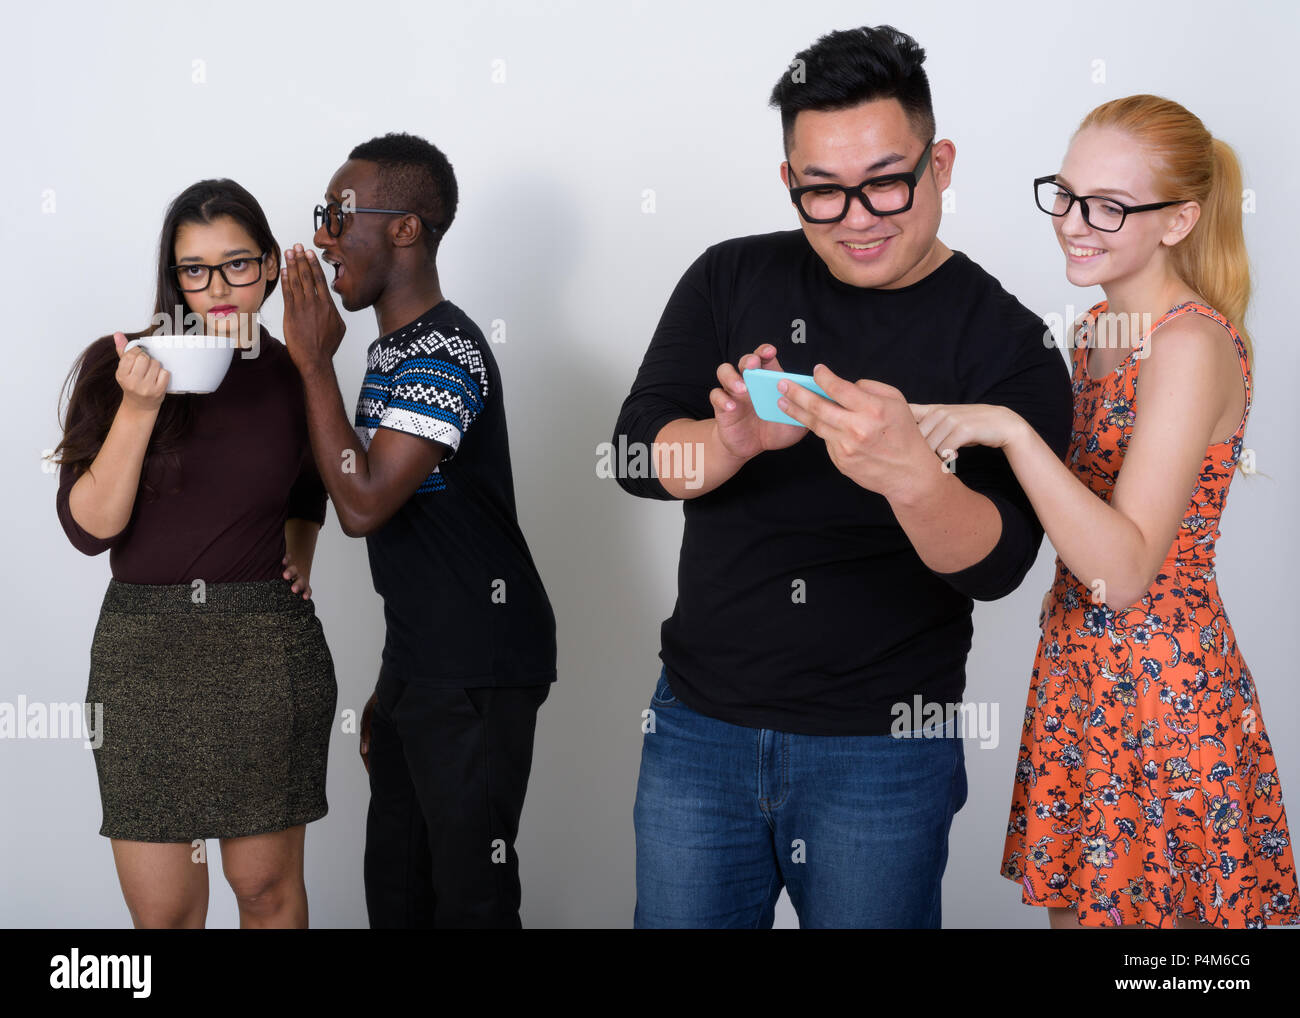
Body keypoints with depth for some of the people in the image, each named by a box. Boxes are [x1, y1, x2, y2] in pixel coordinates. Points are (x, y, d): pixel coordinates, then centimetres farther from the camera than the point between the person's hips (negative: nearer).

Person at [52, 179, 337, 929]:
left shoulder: (293, 378, 4)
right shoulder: (120, 367, -3)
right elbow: (90, 526, -11)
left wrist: (299, 559, 8)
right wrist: (139, 408, -21)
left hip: (268, 644, 1)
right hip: (143, 647, -1)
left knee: (267, 885, 10)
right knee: (162, 908, 4)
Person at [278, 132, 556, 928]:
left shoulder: (445, 354, -17)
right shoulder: (394, 349, 14)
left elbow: (363, 504, -25)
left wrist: (316, 362, -17)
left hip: (477, 673, -10)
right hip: (418, 664, 10)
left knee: (469, 897, -3)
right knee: (396, 891, 15)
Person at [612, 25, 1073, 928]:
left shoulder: (1006, 342, -8)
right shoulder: (731, 281, 1)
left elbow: (997, 563, -17)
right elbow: (638, 454, -6)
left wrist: (910, 474, -38)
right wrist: (737, 439, -28)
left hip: (886, 752, -2)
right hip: (700, 724, 3)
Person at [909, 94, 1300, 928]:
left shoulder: (1193, 346, -18)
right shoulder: (1098, 327, 8)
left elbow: (1124, 567, -27)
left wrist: (1011, 431, -32)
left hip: (1163, 680, -8)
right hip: (1078, 667, 8)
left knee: (1148, 906, 3)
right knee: (1073, 903, 14)